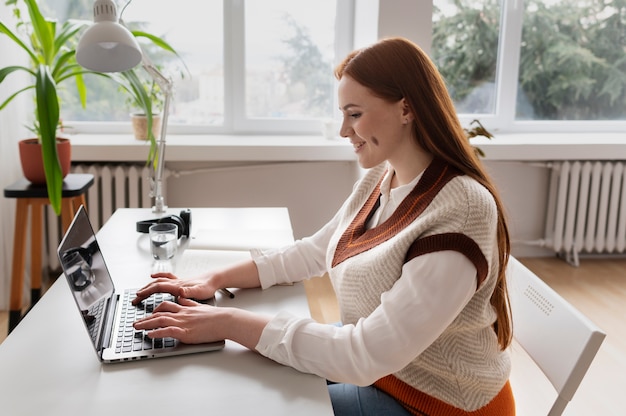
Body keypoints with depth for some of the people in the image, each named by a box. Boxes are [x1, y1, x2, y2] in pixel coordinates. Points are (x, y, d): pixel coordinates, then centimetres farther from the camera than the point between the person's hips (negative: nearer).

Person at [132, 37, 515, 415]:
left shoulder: (459, 212, -30)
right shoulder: (380, 178, -1)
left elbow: (368, 356, -33)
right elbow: (313, 252, 8)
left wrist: (228, 323, -29)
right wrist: (215, 280, -3)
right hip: (374, 366, 7)